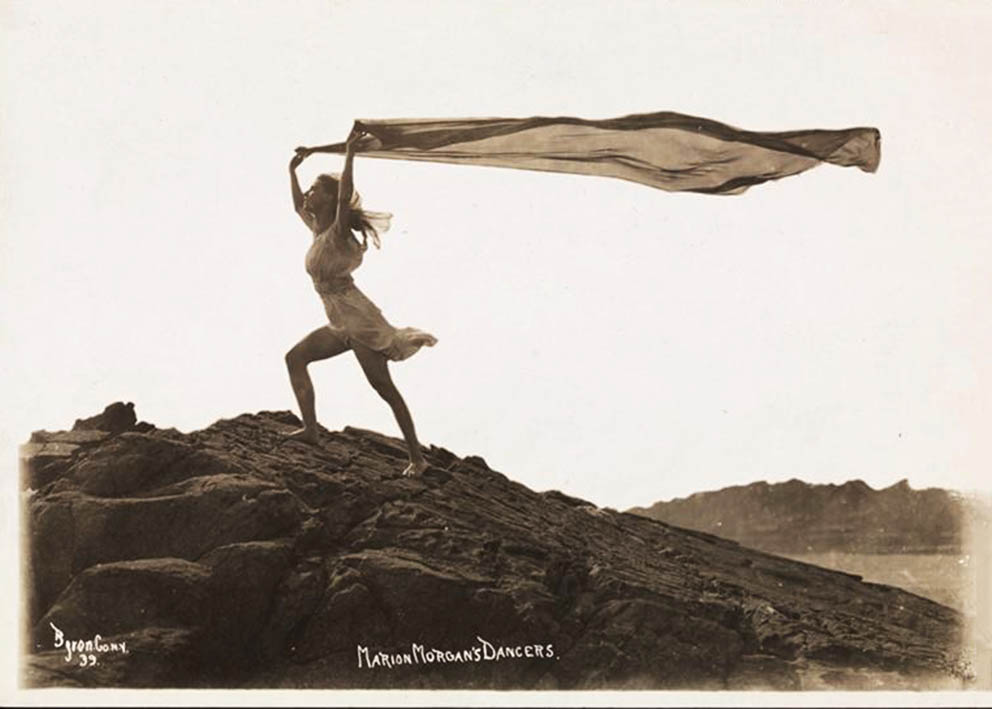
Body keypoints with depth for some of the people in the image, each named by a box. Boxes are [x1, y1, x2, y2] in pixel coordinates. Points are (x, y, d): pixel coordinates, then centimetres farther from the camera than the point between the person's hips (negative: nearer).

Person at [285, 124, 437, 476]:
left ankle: (417, 457, -7)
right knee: (295, 357, 11)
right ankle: (310, 429, 10)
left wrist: (350, 152, -29)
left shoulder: (337, 233, -11)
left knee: (385, 388, -9)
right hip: (341, 325, 9)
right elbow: (298, 206, 32)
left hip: (360, 321, -9)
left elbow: (345, 197, -28)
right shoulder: (317, 229, 13)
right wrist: (292, 171, 34)